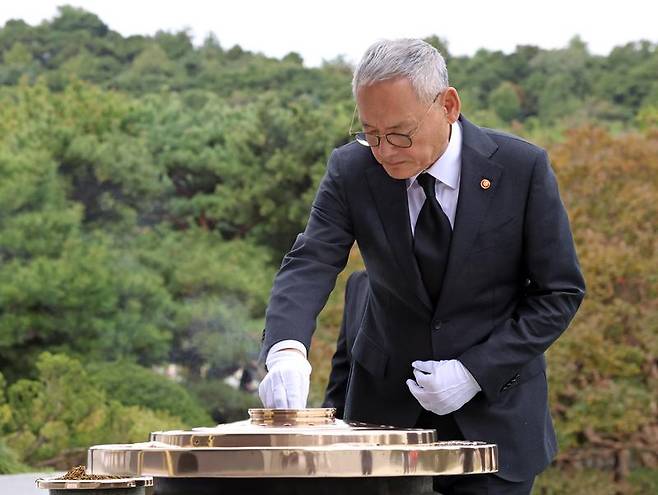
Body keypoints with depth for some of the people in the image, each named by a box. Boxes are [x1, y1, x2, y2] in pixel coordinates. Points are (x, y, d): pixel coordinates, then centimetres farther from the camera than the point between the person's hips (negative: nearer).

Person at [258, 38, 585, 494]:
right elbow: (310, 266, -18)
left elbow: (560, 292, -8)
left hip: (494, 414, -1)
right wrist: (286, 350, -39)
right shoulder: (352, 170, -8)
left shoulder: (522, 168, -13)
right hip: (389, 404, 2)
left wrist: (475, 372, -17)